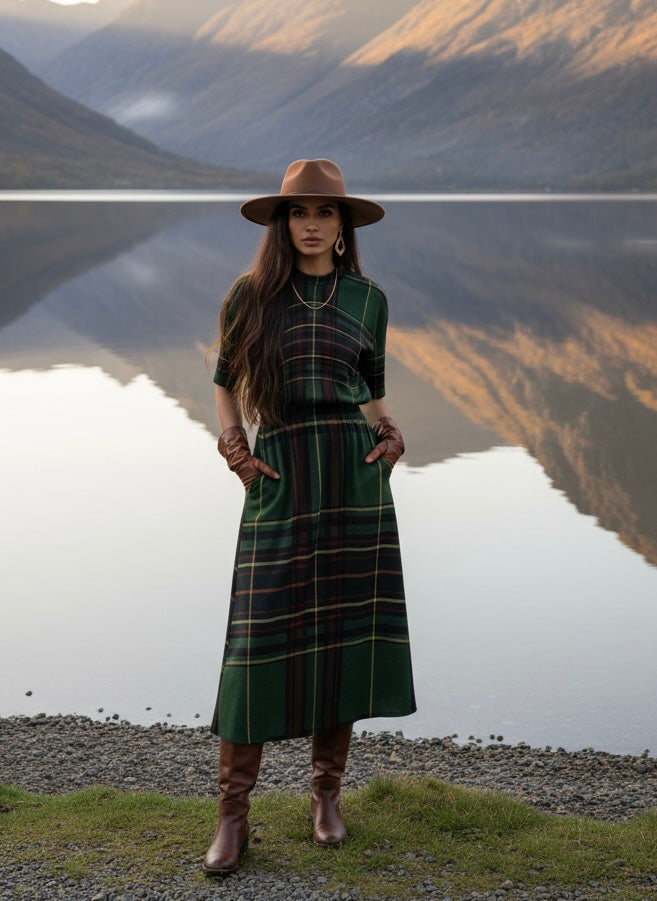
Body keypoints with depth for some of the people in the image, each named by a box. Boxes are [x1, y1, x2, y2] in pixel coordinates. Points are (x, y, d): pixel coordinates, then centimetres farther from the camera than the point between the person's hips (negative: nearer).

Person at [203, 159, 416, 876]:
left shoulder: (368, 298, 10)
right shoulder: (250, 294, 5)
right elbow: (225, 380, 15)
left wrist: (388, 433, -1)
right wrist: (232, 443, -1)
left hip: (355, 475, 2)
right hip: (279, 477, -2)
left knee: (344, 630, 3)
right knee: (260, 637, -6)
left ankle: (326, 792, 19)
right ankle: (232, 816, 2)